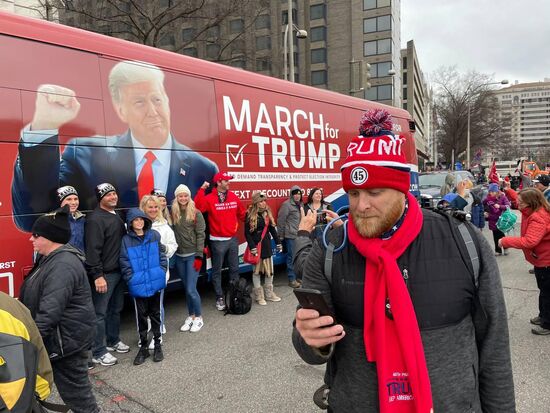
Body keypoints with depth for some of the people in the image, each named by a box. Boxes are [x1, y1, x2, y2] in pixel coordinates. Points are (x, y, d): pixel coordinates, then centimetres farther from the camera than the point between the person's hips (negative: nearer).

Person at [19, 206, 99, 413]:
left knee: (75, 389, 3)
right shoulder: (52, 258, 8)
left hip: (66, 340, -10)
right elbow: (40, 300, 21)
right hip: (57, 337, 10)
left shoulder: (63, 265, -27)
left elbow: (50, 312, -30)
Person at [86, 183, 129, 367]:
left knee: (116, 309, 19)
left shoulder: (116, 216, 13)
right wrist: (97, 276, -23)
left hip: (119, 272, 9)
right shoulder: (95, 219, -15)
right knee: (100, 313, 0)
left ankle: (113, 341, 35)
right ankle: (98, 353, 9)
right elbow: (93, 250, -21)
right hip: (104, 275, -9)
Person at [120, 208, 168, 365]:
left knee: (155, 314, 13)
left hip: (155, 283, 1)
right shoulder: (126, 240, -4)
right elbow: (124, 263, -4)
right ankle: (143, 346, 25)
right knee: (141, 316, 11)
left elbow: (162, 255, 5)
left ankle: (157, 344, 28)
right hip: (138, 285, -1)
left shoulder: (154, 235, 0)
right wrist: (131, 279, -11)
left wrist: (162, 272, -4)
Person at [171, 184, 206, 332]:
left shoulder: (196, 213, -6)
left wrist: (199, 256, -12)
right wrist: (172, 252, 2)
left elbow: (200, 235, -8)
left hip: (192, 255, -4)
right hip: (179, 256, 4)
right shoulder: (173, 213, 5)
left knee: (191, 289, -5)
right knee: (186, 289, 12)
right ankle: (190, 316, 26)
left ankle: (199, 318, 13)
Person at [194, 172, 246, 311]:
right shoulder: (210, 198, -11)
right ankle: (220, 298, 15)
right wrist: (202, 190, -28)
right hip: (218, 241, -5)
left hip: (233, 239, 5)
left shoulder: (233, 197, 5)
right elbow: (198, 207, -28)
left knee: (234, 268, 15)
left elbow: (242, 214, 15)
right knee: (217, 271, 5)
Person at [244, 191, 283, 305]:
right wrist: (252, 247, -18)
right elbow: (247, 233, -11)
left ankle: (269, 293, 24)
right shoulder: (250, 214, -9)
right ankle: (258, 295, 14)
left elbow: (272, 229, 13)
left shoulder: (267, 213, 8)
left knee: (269, 270, 10)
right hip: (256, 245, -6)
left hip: (267, 245, 6)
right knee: (256, 270, 4)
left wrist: (278, 243, 11)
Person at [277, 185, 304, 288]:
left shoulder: (301, 204, 14)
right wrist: (281, 235, -10)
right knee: (291, 257, -3)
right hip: (290, 235, -8)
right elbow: (281, 220, -11)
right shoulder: (287, 204, -10)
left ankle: (297, 277, 24)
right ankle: (291, 279, 5)